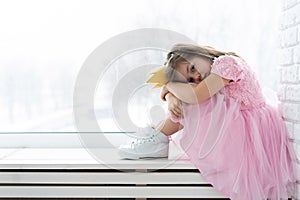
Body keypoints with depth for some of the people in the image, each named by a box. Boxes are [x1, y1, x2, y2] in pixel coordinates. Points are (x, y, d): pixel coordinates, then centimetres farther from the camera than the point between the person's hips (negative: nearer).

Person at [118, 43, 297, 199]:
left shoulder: (226, 62, -15)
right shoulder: (207, 81, 12)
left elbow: (194, 95, -27)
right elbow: (174, 92, 10)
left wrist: (169, 85, -8)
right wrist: (171, 98, -15)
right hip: (235, 128, 9)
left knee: (192, 102, -15)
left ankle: (158, 140, -3)